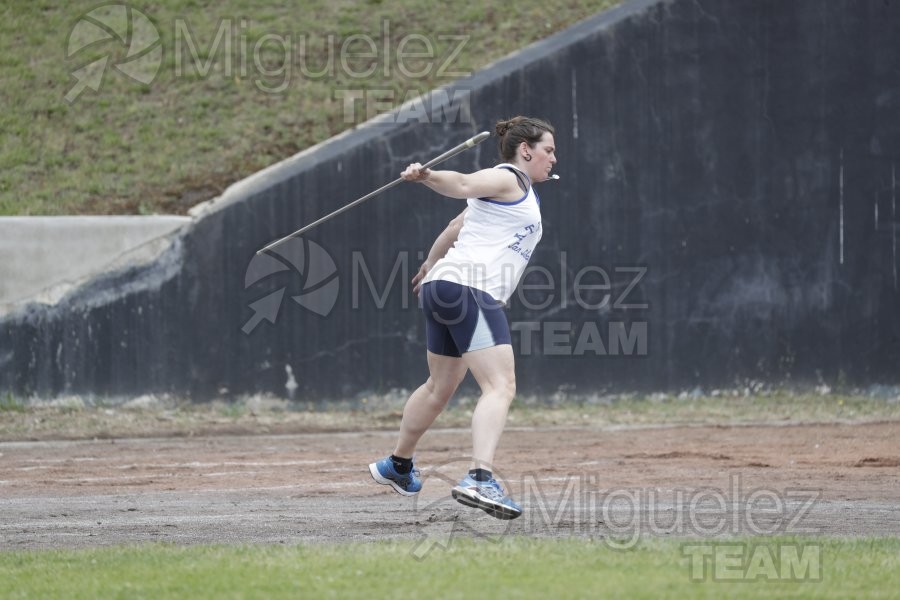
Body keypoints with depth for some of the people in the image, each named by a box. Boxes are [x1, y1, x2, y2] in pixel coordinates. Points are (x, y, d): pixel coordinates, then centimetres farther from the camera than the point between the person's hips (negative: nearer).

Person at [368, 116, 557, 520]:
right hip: (470, 288, -11)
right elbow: (464, 185, -23)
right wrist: (426, 176, -40)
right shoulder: (508, 179, -3)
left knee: (440, 388, 25)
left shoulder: (518, 190, 26)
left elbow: (458, 225, 35)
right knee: (501, 386, -19)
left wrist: (432, 263, 46)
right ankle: (479, 479, -35)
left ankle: (397, 466, 41)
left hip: (442, 288, 11)